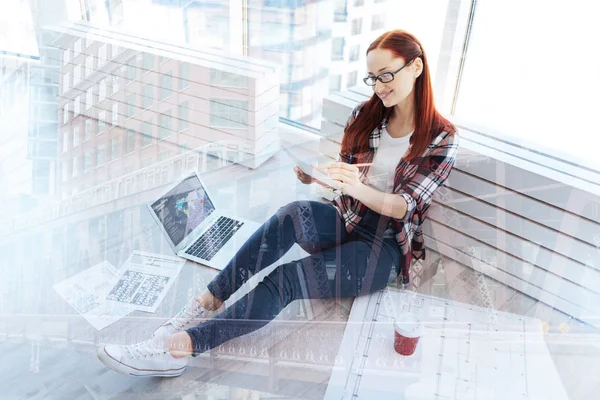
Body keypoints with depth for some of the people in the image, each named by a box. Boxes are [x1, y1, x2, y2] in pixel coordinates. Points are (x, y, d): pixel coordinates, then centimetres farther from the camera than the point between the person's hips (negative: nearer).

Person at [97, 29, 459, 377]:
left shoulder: (442, 138, -8)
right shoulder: (365, 116, 5)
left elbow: (403, 207, -16)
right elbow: (344, 176, 8)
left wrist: (358, 188, -37)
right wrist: (312, 173, -15)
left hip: (386, 246, -4)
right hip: (347, 222, 4)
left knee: (283, 280, -28)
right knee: (294, 214, -33)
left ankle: (179, 347, -25)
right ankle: (207, 303, -26)